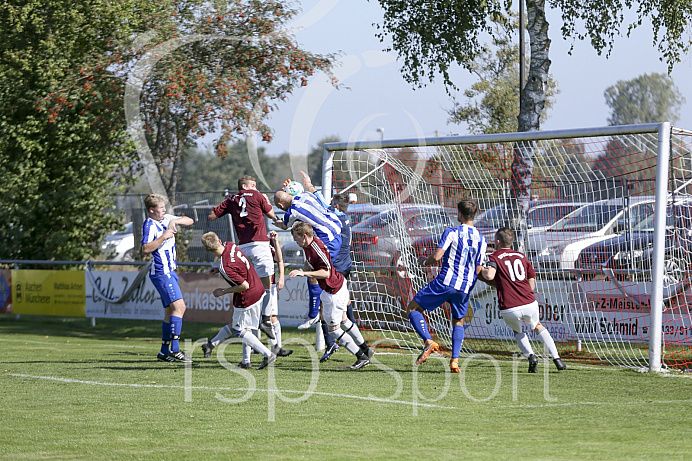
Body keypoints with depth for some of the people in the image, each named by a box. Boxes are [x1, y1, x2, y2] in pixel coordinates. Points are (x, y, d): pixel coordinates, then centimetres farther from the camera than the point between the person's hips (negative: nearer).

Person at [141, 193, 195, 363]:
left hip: (170, 272, 10)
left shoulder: (166, 219, 12)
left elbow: (189, 221, 14)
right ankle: (175, 350, -23)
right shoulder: (149, 225, -12)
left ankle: (164, 352, 15)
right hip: (161, 272, -10)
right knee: (179, 306, -19)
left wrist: (175, 221, -4)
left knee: (170, 311, 11)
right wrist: (164, 236, -25)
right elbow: (146, 248, -24)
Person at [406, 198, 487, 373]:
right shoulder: (481, 239, 8)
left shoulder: (451, 233, -7)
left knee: (413, 308, 7)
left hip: (445, 282, -5)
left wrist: (424, 261, 8)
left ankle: (429, 342, -12)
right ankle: (455, 360, 9)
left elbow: (436, 257, -13)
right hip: (465, 287, 5)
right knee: (458, 321, 24)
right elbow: (478, 270, 10)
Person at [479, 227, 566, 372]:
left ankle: (530, 355, 5)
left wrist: (481, 270, 4)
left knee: (517, 331, 28)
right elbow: (532, 284, 17)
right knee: (537, 327, 30)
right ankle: (556, 358, 18)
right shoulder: (522, 256, 18)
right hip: (529, 304, 3)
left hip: (509, 310, -3)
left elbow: (490, 275, -17)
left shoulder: (494, 257, 3)